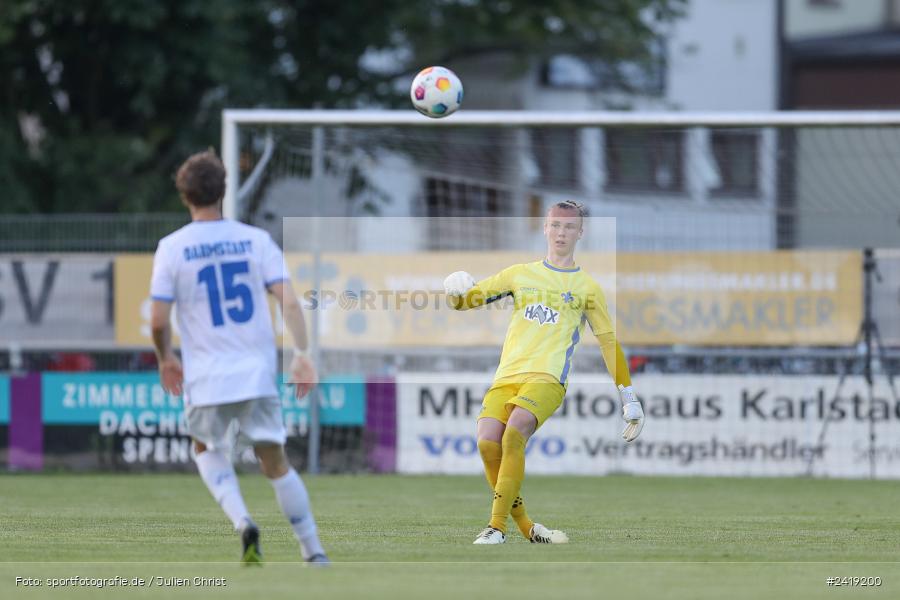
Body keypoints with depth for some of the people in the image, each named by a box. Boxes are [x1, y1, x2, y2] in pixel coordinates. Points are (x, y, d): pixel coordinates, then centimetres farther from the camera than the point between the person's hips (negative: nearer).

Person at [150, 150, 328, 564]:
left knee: (206, 449, 22)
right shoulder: (256, 239, 2)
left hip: (206, 379, -1)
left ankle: (242, 522, -2)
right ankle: (314, 552, 8)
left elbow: (158, 321, -3)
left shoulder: (171, 248, -3)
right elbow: (289, 301, -7)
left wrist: (166, 359, 14)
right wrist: (301, 353, -5)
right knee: (275, 462, 11)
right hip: (258, 373, 1)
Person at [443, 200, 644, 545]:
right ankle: (526, 527, -6)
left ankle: (497, 526, -28)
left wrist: (628, 398, 16)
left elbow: (609, 342, 18)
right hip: (506, 376, 3)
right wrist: (457, 293, -7)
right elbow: (469, 298, 18)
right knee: (487, 443, -20)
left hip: (548, 378, -3)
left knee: (514, 434, -30)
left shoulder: (586, 287, 14)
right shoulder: (520, 274, 19)